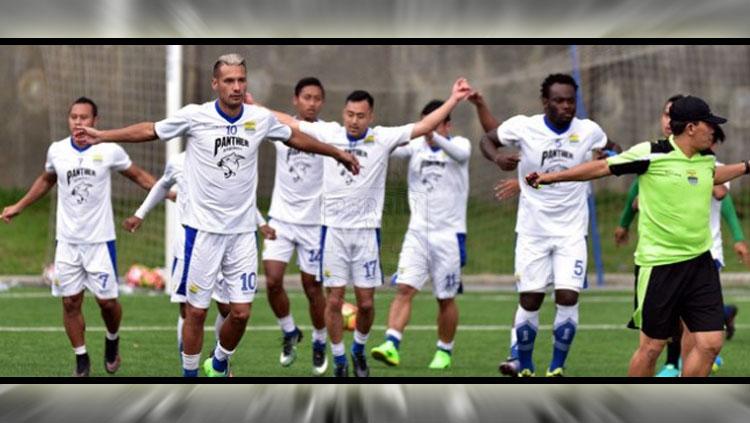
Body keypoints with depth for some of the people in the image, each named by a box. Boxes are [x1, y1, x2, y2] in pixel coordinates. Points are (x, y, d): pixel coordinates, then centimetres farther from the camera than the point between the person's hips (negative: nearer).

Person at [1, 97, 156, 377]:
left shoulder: (110, 150, -6)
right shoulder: (57, 151, 2)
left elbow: (137, 175, 8)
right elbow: (46, 180, 21)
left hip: (100, 239, -2)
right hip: (67, 239, 2)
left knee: (107, 300, -3)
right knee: (70, 301, 1)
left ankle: (112, 342, 28)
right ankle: (82, 361, 13)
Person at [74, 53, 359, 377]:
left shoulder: (261, 119, 0)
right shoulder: (194, 116, -8)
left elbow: (296, 139, 18)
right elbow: (149, 130, 4)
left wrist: (337, 153, 27)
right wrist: (102, 136, 1)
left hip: (242, 231, 3)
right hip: (203, 228, -3)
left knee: (241, 312, 3)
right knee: (196, 311, 1)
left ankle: (218, 366, 29)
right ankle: (190, 375, 18)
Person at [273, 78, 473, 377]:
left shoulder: (384, 138, -2)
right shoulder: (327, 132, 1)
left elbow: (424, 126, -5)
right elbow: (287, 121, 10)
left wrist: (453, 100, -12)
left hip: (367, 229, 0)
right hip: (333, 229, 0)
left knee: (366, 302, 2)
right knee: (334, 300, 0)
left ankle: (359, 349, 28)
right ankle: (339, 361, 13)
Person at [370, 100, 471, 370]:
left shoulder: (459, 144, -2)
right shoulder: (416, 145, 5)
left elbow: (460, 154, -27)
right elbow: (392, 150, -15)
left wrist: (435, 138, -47)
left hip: (449, 234, -2)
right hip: (417, 233, 2)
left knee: (446, 298, 6)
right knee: (404, 289, -13)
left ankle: (444, 352, 20)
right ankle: (391, 346, -20)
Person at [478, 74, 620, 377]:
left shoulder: (588, 131, -4)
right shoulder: (524, 127, -8)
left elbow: (610, 148, 17)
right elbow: (487, 139, 6)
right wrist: (497, 158, -16)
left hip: (571, 231, 0)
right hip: (532, 229, 0)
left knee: (568, 296, -12)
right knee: (529, 300, 1)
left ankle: (557, 367, 3)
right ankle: (522, 365, 20)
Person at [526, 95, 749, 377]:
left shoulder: (707, 158, 7)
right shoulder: (651, 154, -11)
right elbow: (603, 167, -1)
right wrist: (550, 177, 0)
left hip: (700, 261, 6)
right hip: (659, 264, -5)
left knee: (710, 343, -3)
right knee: (652, 347, 1)